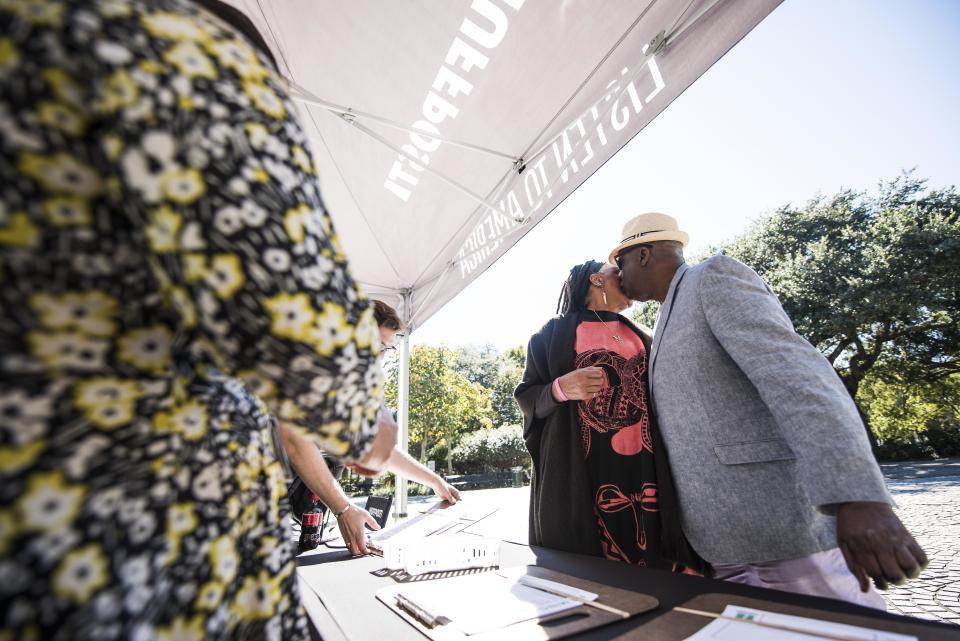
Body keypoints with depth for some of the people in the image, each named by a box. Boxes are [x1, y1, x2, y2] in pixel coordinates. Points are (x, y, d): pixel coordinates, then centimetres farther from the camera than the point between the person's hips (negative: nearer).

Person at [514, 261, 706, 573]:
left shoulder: (639, 336, 20)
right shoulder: (555, 332, 4)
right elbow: (526, 396, 1)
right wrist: (562, 388, -18)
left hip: (643, 469, 5)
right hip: (580, 471, -4)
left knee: (650, 556, 2)